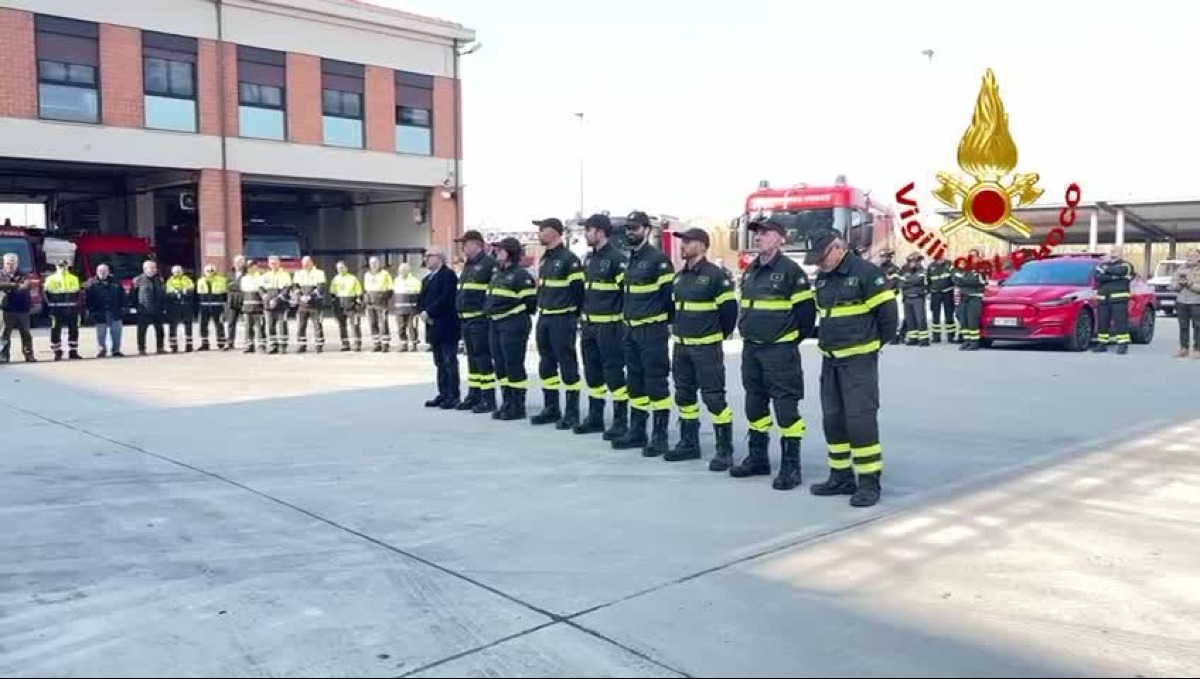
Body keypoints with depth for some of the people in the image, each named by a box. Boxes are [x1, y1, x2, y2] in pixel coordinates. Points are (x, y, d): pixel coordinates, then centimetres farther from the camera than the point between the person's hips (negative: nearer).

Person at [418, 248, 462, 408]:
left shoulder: (448, 274, -8)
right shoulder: (427, 279, 21)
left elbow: (445, 299, -19)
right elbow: (421, 300, 17)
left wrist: (429, 312, -17)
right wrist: (422, 313, -3)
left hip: (447, 327, -9)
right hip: (433, 327, 9)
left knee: (450, 362, -6)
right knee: (440, 363, 11)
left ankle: (453, 396, -3)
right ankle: (443, 394, 16)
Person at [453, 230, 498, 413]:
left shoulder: (489, 264, -11)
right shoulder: (467, 265, 19)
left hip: (480, 320, -9)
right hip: (466, 320, 9)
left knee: (483, 358, -8)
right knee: (472, 358, 14)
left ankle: (489, 399, -3)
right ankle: (474, 395, 22)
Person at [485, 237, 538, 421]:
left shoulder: (521, 275, -11)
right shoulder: (497, 274, 17)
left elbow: (530, 301, -15)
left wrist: (517, 314, -9)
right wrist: (490, 311, 14)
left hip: (513, 326, -9)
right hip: (496, 325, 9)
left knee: (514, 365, -6)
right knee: (500, 365, 12)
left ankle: (518, 407, 1)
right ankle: (507, 403, 22)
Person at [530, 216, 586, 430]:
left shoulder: (569, 259, -12)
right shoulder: (545, 259, 15)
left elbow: (578, 290, -13)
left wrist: (575, 317, -12)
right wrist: (540, 311, 17)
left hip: (562, 319, -9)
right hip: (544, 318, 9)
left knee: (567, 364, -4)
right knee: (546, 364, 12)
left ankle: (572, 412, 2)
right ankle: (551, 408, 22)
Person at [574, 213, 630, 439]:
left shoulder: (616, 258, -12)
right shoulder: (590, 258, 14)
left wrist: (624, 321, -14)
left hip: (609, 325, -8)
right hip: (589, 325, 8)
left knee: (614, 373, -3)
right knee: (592, 372, 13)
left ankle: (621, 421, 4)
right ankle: (595, 417, 24)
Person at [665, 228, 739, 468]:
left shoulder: (716, 275, -12)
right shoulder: (680, 276, 11)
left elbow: (729, 308, -10)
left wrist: (717, 336, 0)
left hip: (706, 348, -8)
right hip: (681, 346, 8)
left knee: (713, 397, -5)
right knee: (684, 395, 14)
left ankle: (725, 450, 2)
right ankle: (689, 444, 26)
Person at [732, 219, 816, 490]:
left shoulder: (790, 270, -11)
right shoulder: (750, 271, 12)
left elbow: (806, 309, -10)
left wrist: (793, 339, -3)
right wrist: (746, 330, 16)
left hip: (779, 350, -8)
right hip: (750, 347, 8)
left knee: (785, 405, -5)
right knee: (754, 402, 14)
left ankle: (791, 465, 1)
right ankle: (758, 457, 26)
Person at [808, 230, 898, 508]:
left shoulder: (866, 273, -12)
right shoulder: (822, 278, 12)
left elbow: (887, 312, -10)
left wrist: (874, 343, 1)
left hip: (859, 359, -8)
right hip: (830, 359, 8)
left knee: (860, 419, -9)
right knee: (832, 419, 11)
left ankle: (870, 482, -1)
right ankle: (841, 477, 21)